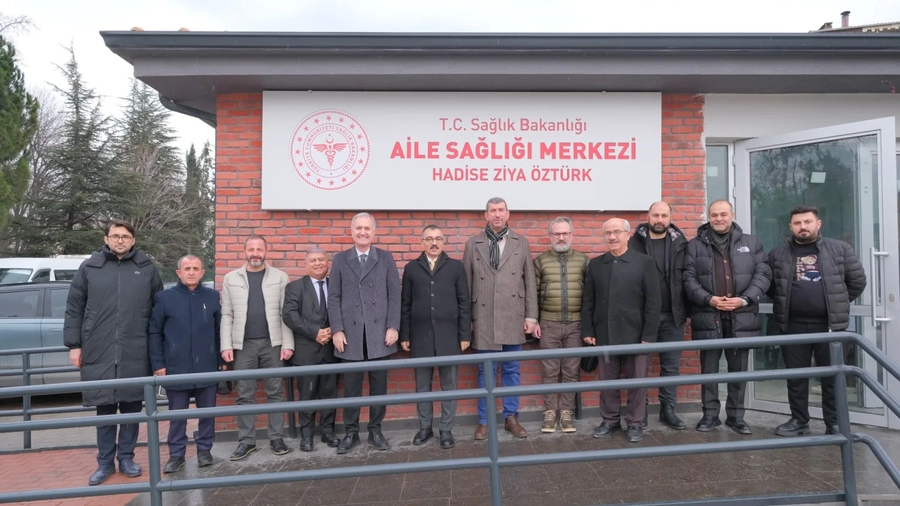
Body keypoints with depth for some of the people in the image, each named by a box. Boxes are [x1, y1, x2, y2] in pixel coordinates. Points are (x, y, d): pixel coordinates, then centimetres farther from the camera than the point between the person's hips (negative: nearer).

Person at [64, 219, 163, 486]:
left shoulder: (147, 268, 4)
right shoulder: (90, 267, 4)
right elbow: (74, 308, 6)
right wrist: (74, 344, 1)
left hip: (135, 354, 0)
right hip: (98, 353, 0)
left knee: (132, 408, 9)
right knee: (104, 409, 9)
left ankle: (126, 458, 24)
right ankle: (105, 462, 23)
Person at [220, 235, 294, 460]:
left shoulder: (280, 277, 3)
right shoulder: (231, 279, 6)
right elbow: (226, 315, 4)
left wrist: (288, 344, -6)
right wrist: (226, 345, -4)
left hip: (273, 343, -1)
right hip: (243, 345, 1)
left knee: (275, 392, 5)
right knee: (245, 395, 6)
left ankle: (276, 438, 15)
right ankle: (246, 440, 16)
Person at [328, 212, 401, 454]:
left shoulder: (386, 258, 6)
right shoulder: (340, 259, 7)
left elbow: (395, 295, 2)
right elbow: (334, 297, 3)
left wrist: (393, 327, -6)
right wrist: (337, 330, -5)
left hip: (379, 333, 0)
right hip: (351, 334, 0)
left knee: (379, 385, 7)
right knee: (351, 387, 6)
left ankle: (375, 431, 20)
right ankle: (351, 432, 19)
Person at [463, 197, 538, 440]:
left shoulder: (521, 243, 6)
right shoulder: (472, 244, 4)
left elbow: (529, 281, 5)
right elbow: (466, 284, 3)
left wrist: (531, 315, 0)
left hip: (513, 318, 1)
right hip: (483, 319, -1)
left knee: (511, 370, 10)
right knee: (485, 372, 7)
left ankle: (511, 417, 23)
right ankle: (484, 421, 18)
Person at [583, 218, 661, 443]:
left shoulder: (645, 263, -2)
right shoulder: (595, 265, 7)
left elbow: (653, 303, -6)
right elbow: (588, 301, 7)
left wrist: (649, 336, -10)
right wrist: (588, 330, 1)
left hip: (635, 334, -2)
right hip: (605, 335, 3)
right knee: (607, 380, 11)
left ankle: (634, 423, 22)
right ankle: (610, 420, 25)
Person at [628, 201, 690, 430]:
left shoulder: (680, 244, 4)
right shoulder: (635, 243, -3)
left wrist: (687, 311, 0)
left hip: (672, 316, 2)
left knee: (671, 365, 10)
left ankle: (668, 410, 22)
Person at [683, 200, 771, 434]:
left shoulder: (751, 243, 9)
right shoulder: (695, 245, 5)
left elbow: (763, 274, 2)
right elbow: (688, 278, -2)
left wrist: (744, 299, -11)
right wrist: (709, 299, -15)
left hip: (741, 317, 1)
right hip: (708, 317, -1)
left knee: (739, 368, 9)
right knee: (709, 368, 6)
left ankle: (736, 415, 21)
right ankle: (710, 414, 17)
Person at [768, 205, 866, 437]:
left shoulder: (840, 249, 2)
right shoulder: (777, 254, 5)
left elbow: (857, 281, 6)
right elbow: (769, 285, 13)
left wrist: (837, 303, 7)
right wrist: (786, 302, 8)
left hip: (829, 324, -1)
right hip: (793, 325, 1)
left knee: (832, 377, 6)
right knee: (795, 376, 9)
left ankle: (834, 424, 18)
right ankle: (799, 421, 21)